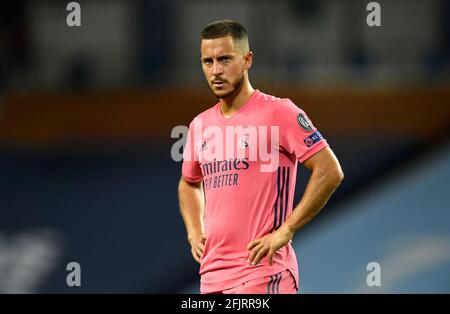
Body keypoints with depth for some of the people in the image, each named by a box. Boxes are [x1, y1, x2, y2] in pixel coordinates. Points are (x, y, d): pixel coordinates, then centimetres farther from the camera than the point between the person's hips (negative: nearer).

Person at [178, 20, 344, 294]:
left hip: (262, 273, -7)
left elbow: (330, 171, -12)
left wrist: (285, 231, -15)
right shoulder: (200, 125, 14)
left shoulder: (278, 112, -7)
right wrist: (194, 231, 14)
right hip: (212, 276, 7)